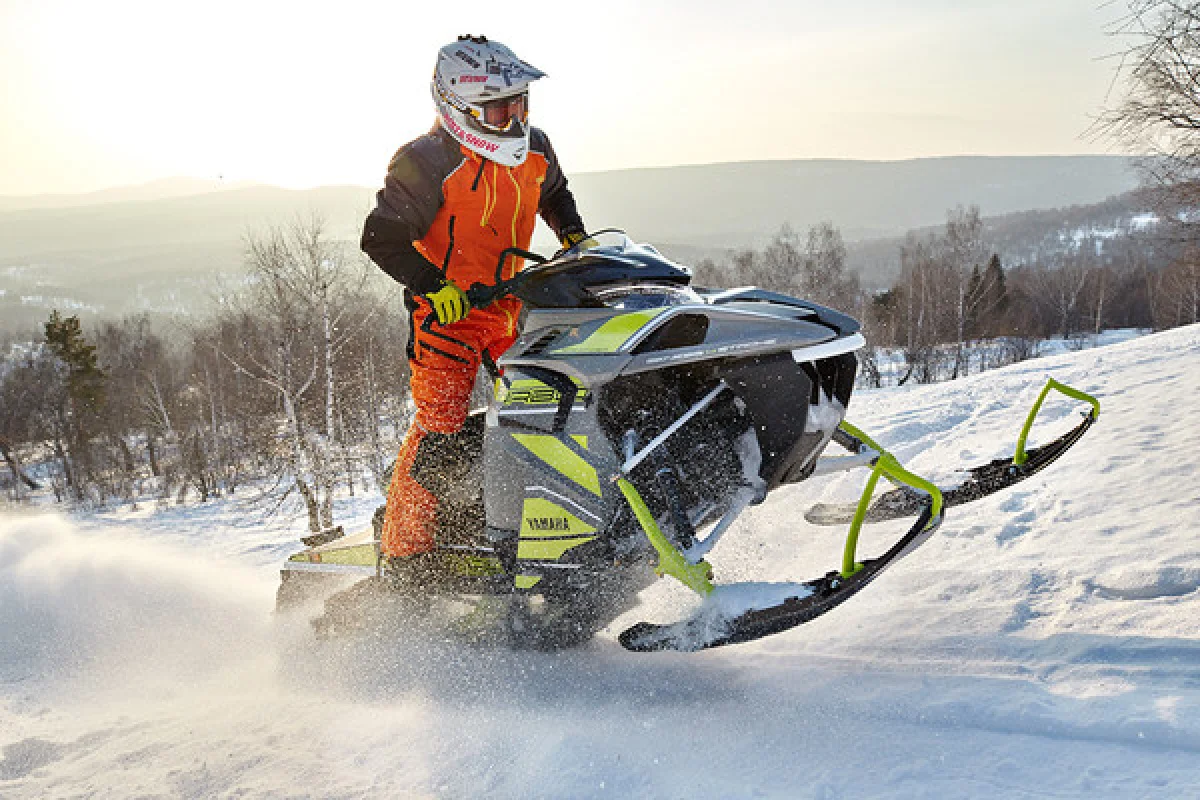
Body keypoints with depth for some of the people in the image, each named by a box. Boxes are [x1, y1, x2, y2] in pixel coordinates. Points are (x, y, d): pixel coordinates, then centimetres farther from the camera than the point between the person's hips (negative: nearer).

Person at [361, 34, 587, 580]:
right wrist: (435, 287, -26)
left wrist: (575, 239, 12)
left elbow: (554, 195, 27)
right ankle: (404, 556, -9)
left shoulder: (533, 151, 5)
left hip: (510, 308, 7)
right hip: (447, 311, -6)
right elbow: (382, 238, -16)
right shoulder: (426, 163, -15)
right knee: (439, 426, -15)